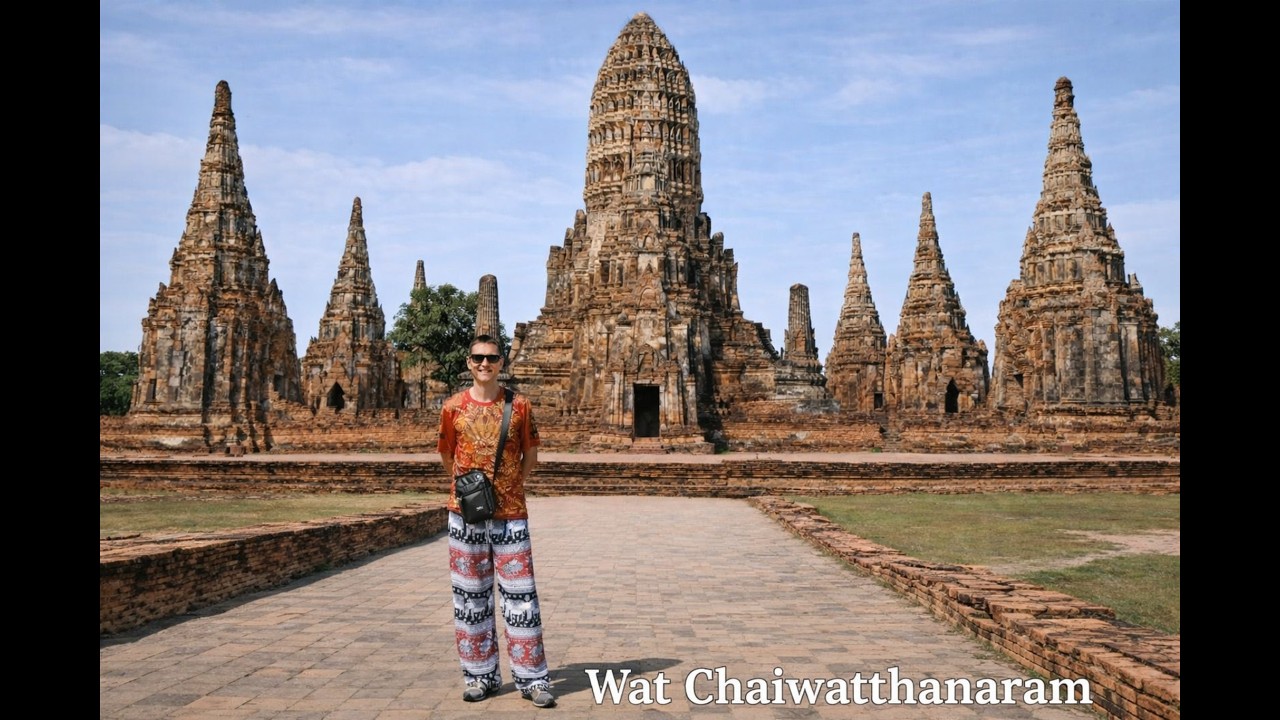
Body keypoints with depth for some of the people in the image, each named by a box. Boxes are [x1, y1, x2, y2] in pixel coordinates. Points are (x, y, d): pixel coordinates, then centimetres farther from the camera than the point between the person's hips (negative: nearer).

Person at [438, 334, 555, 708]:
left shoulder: (519, 405, 0)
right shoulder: (453, 407, 2)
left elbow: (530, 456, 8)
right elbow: (447, 457, 13)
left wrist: (510, 488, 4)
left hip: (510, 512, -1)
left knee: (519, 592, 1)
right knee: (471, 594, 8)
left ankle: (531, 677, 9)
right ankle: (480, 674, 20)